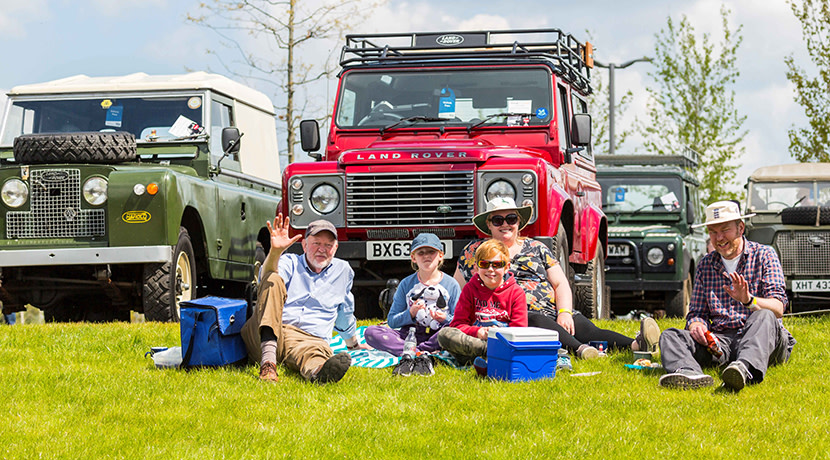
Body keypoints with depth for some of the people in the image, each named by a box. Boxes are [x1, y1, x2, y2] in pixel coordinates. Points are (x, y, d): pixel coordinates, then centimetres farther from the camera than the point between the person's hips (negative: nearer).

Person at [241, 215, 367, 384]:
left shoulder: (343, 270, 23)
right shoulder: (290, 262, 14)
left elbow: (345, 313, 39)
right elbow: (267, 276, -12)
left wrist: (353, 343, 48)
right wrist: (275, 251, -33)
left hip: (309, 339, 1)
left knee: (317, 351, -38)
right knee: (273, 280, -26)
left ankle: (316, 371, -81)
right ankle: (268, 360, -46)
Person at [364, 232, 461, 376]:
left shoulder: (451, 284, 6)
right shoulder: (406, 284, 10)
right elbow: (391, 321, 8)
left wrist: (445, 319, -17)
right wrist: (410, 314, -11)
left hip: (436, 336, -2)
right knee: (371, 332, -22)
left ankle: (409, 354, -32)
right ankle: (422, 353, -35)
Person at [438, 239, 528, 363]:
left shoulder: (516, 292, 7)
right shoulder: (470, 289, 11)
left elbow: (519, 329, 0)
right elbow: (458, 324, 4)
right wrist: (477, 332, -16)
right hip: (474, 339, 2)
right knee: (444, 334, -28)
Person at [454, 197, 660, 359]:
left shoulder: (537, 248, 20)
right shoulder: (474, 252, 15)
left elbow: (561, 284, 15)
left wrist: (564, 312, -5)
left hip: (552, 312, 3)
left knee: (586, 328, -26)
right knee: (538, 322, -39)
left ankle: (635, 345, -52)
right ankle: (579, 349, -66)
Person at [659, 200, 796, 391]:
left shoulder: (763, 255, 5)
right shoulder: (705, 265, 17)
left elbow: (778, 308, -7)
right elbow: (697, 313, 15)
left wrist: (749, 300, -29)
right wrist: (697, 326, -11)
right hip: (720, 340, 4)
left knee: (764, 316, -35)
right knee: (670, 336, -18)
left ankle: (745, 369, -66)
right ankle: (689, 373, -53)